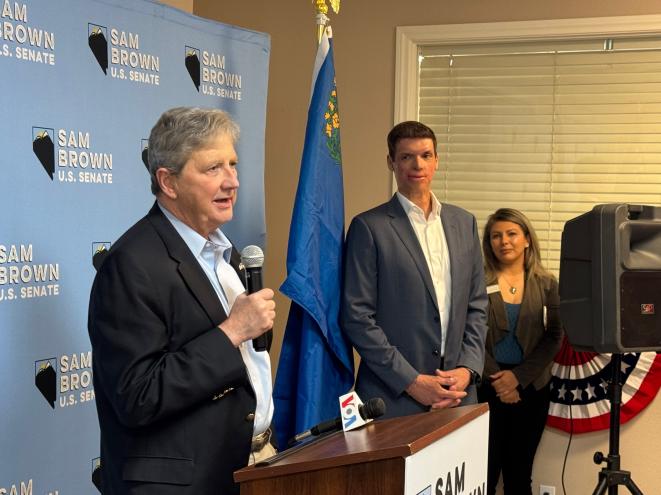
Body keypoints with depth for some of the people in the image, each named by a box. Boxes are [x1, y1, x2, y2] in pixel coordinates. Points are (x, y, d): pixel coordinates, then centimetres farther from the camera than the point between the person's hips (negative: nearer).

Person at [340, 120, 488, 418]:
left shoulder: (464, 223, 10)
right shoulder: (368, 227, -5)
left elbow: (477, 306, 12)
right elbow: (357, 317, -9)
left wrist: (468, 369, -2)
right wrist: (411, 382, -13)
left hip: (457, 393, 4)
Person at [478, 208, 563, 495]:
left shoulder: (546, 285, 5)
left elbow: (554, 338, -1)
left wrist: (519, 376, -12)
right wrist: (497, 379, -13)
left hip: (531, 388, 2)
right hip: (487, 388, -2)